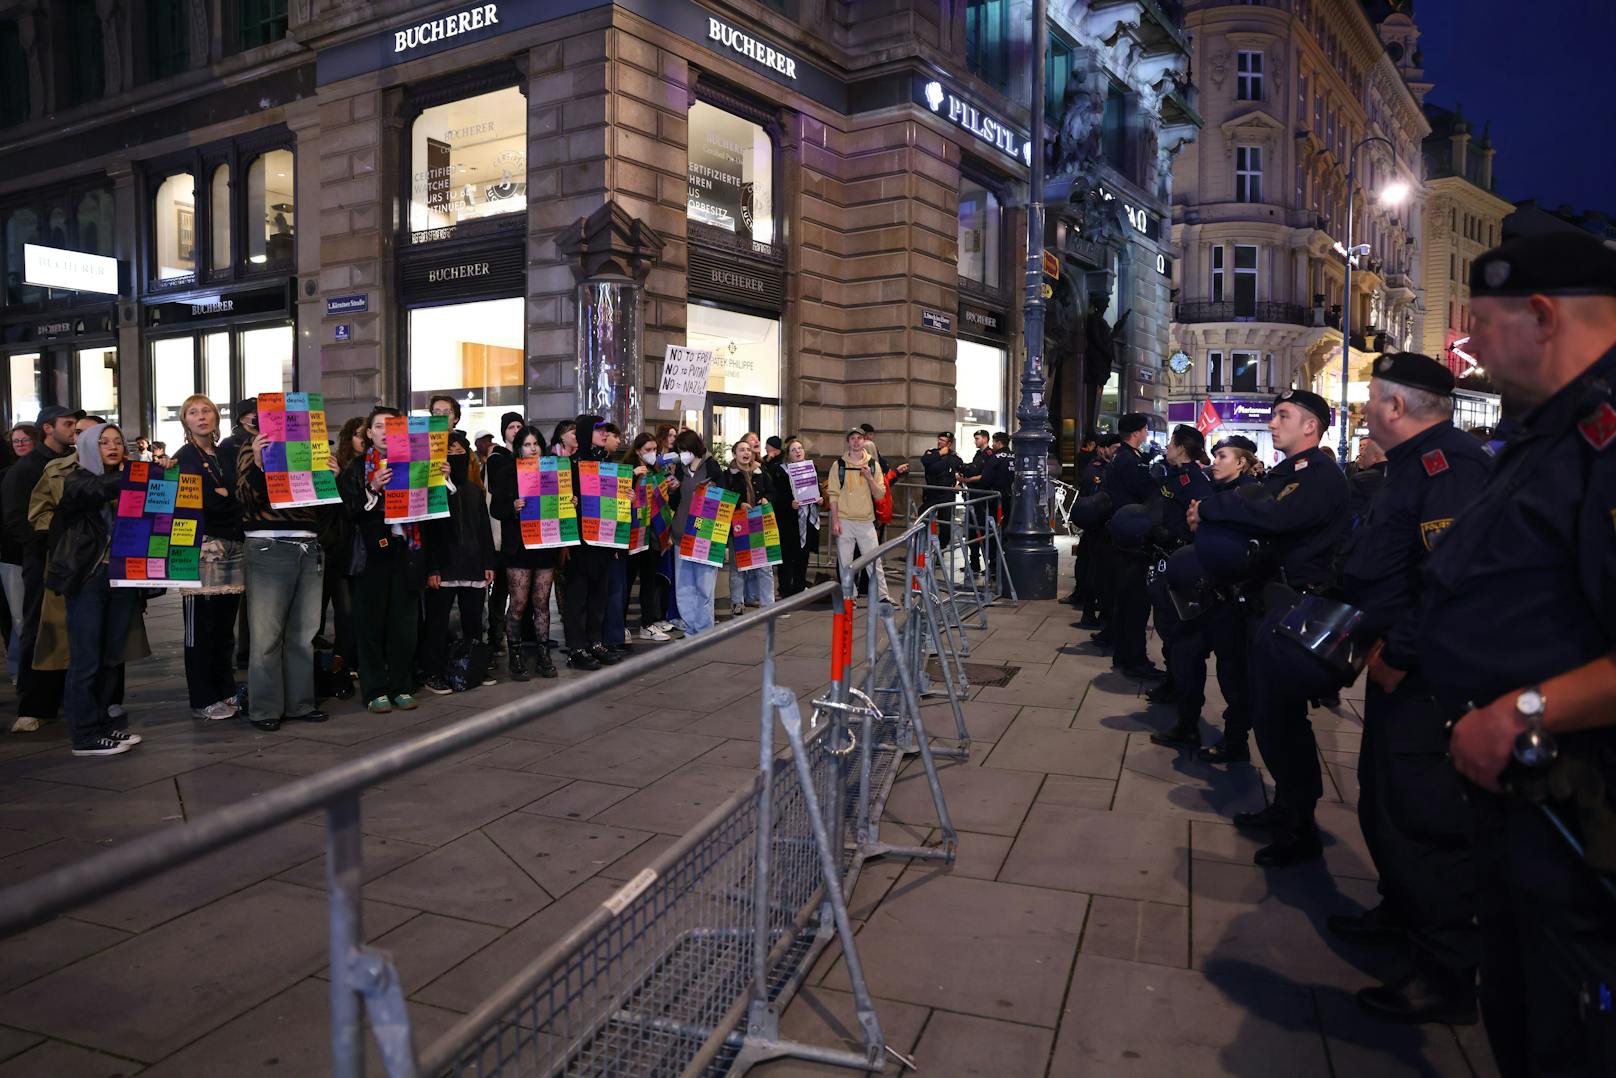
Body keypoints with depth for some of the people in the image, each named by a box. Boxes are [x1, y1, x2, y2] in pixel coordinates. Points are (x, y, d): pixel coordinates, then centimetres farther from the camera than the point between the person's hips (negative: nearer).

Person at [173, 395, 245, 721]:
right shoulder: (185, 458, 2)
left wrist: (224, 495, 2)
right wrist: (232, 498, -6)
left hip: (232, 548, 6)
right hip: (202, 548, -6)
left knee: (225, 626, 9)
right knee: (201, 627, -4)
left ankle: (226, 693, 18)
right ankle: (202, 700, 3)